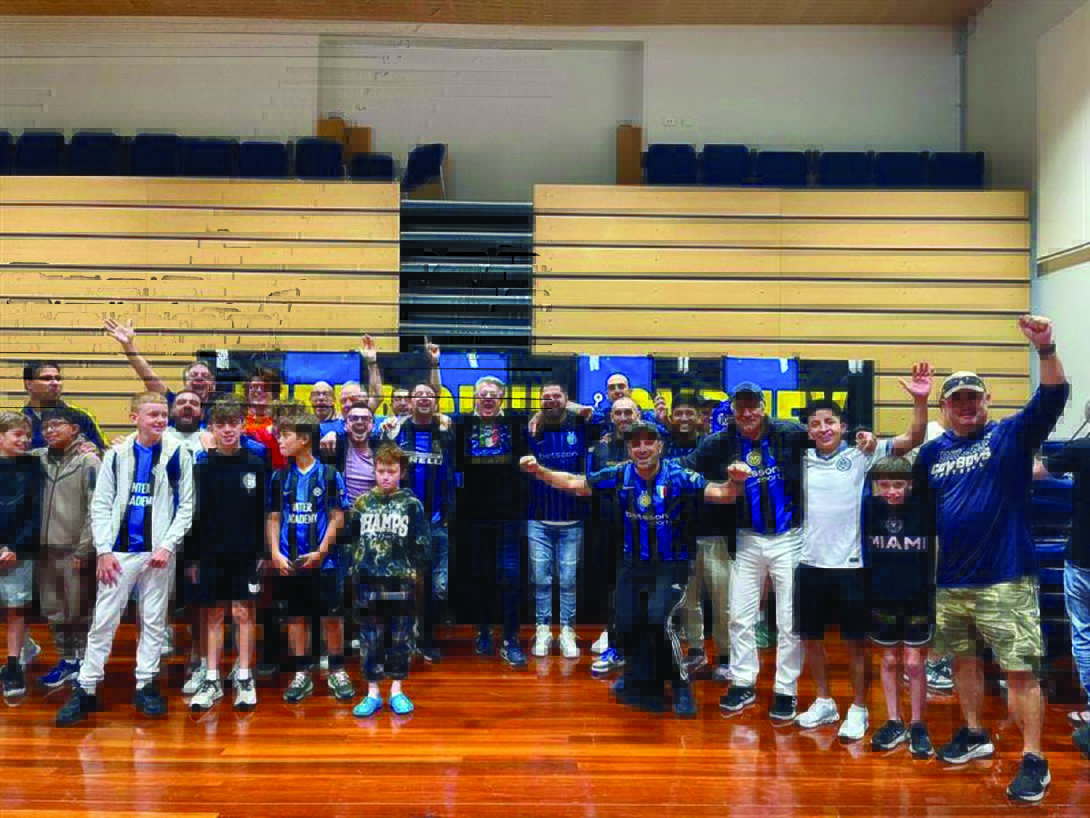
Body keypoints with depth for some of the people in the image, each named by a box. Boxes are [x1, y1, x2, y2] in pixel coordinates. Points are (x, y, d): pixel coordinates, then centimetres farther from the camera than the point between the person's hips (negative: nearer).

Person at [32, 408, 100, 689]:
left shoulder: (88, 460, -6)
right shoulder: (38, 458, 7)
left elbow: (96, 508, -10)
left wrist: (83, 548, -12)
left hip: (75, 549, -5)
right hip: (46, 548, 5)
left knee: (80, 610, 2)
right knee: (54, 610, 13)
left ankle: (85, 662, 14)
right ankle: (67, 659, 25)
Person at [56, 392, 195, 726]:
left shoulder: (178, 454, -1)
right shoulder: (116, 454, 3)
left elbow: (186, 506, -1)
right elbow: (100, 504, 3)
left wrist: (168, 545, -10)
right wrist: (104, 550, -5)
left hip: (159, 552, -1)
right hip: (120, 550, 1)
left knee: (154, 621, 7)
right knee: (103, 620, 2)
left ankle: (145, 686, 17)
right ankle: (85, 689, 11)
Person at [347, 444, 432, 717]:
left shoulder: (412, 504, -1)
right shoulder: (362, 503, 4)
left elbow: (422, 544, 2)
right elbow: (351, 540, 10)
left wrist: (419, 572, -2)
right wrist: (351, 570, 7)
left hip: (401, 581, -1)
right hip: (368, 581, 1)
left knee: (399, 638, 7)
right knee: (370, 639, 7)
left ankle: (397, 692, 19)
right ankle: (372, 693, 17)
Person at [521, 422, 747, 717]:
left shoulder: (678, 476, -17)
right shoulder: (620, 476, -8)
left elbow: (720, 494, -26)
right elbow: (574, 483, -2)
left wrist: (735, 481, -46)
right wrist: (538, 470, -13)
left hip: (671, 565, -4)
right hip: (634, 563, 5)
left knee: (659, 619, -23)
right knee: (626, 626, 9)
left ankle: (681, 687, -4)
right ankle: (639, 685, 33)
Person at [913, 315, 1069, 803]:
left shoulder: (1011, 436, -4)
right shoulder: (932, 452, 9)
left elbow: (1052, 399, -19)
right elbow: (916, 501, 21)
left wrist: (1045, 350, -33)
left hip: (1006, 579, -5)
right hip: (951, 580, 5)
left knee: (1021, 671, -4)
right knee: (963, 659, 18)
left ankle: (1034, 761, 6)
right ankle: (975, 735, 35)